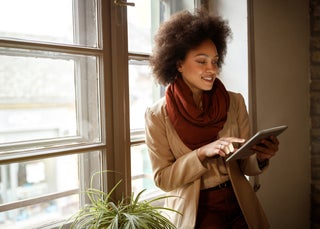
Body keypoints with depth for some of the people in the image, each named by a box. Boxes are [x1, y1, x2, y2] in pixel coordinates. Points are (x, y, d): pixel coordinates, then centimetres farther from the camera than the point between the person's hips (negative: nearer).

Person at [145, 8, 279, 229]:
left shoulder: (235, 102, -1)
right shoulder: (158, 115, -7)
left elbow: (246, 166, 4)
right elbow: (162, 178, -7)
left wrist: (261, 157, -17)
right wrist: (203, 152, -20)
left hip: (239, 204, 4)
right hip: (194, 211, -3)